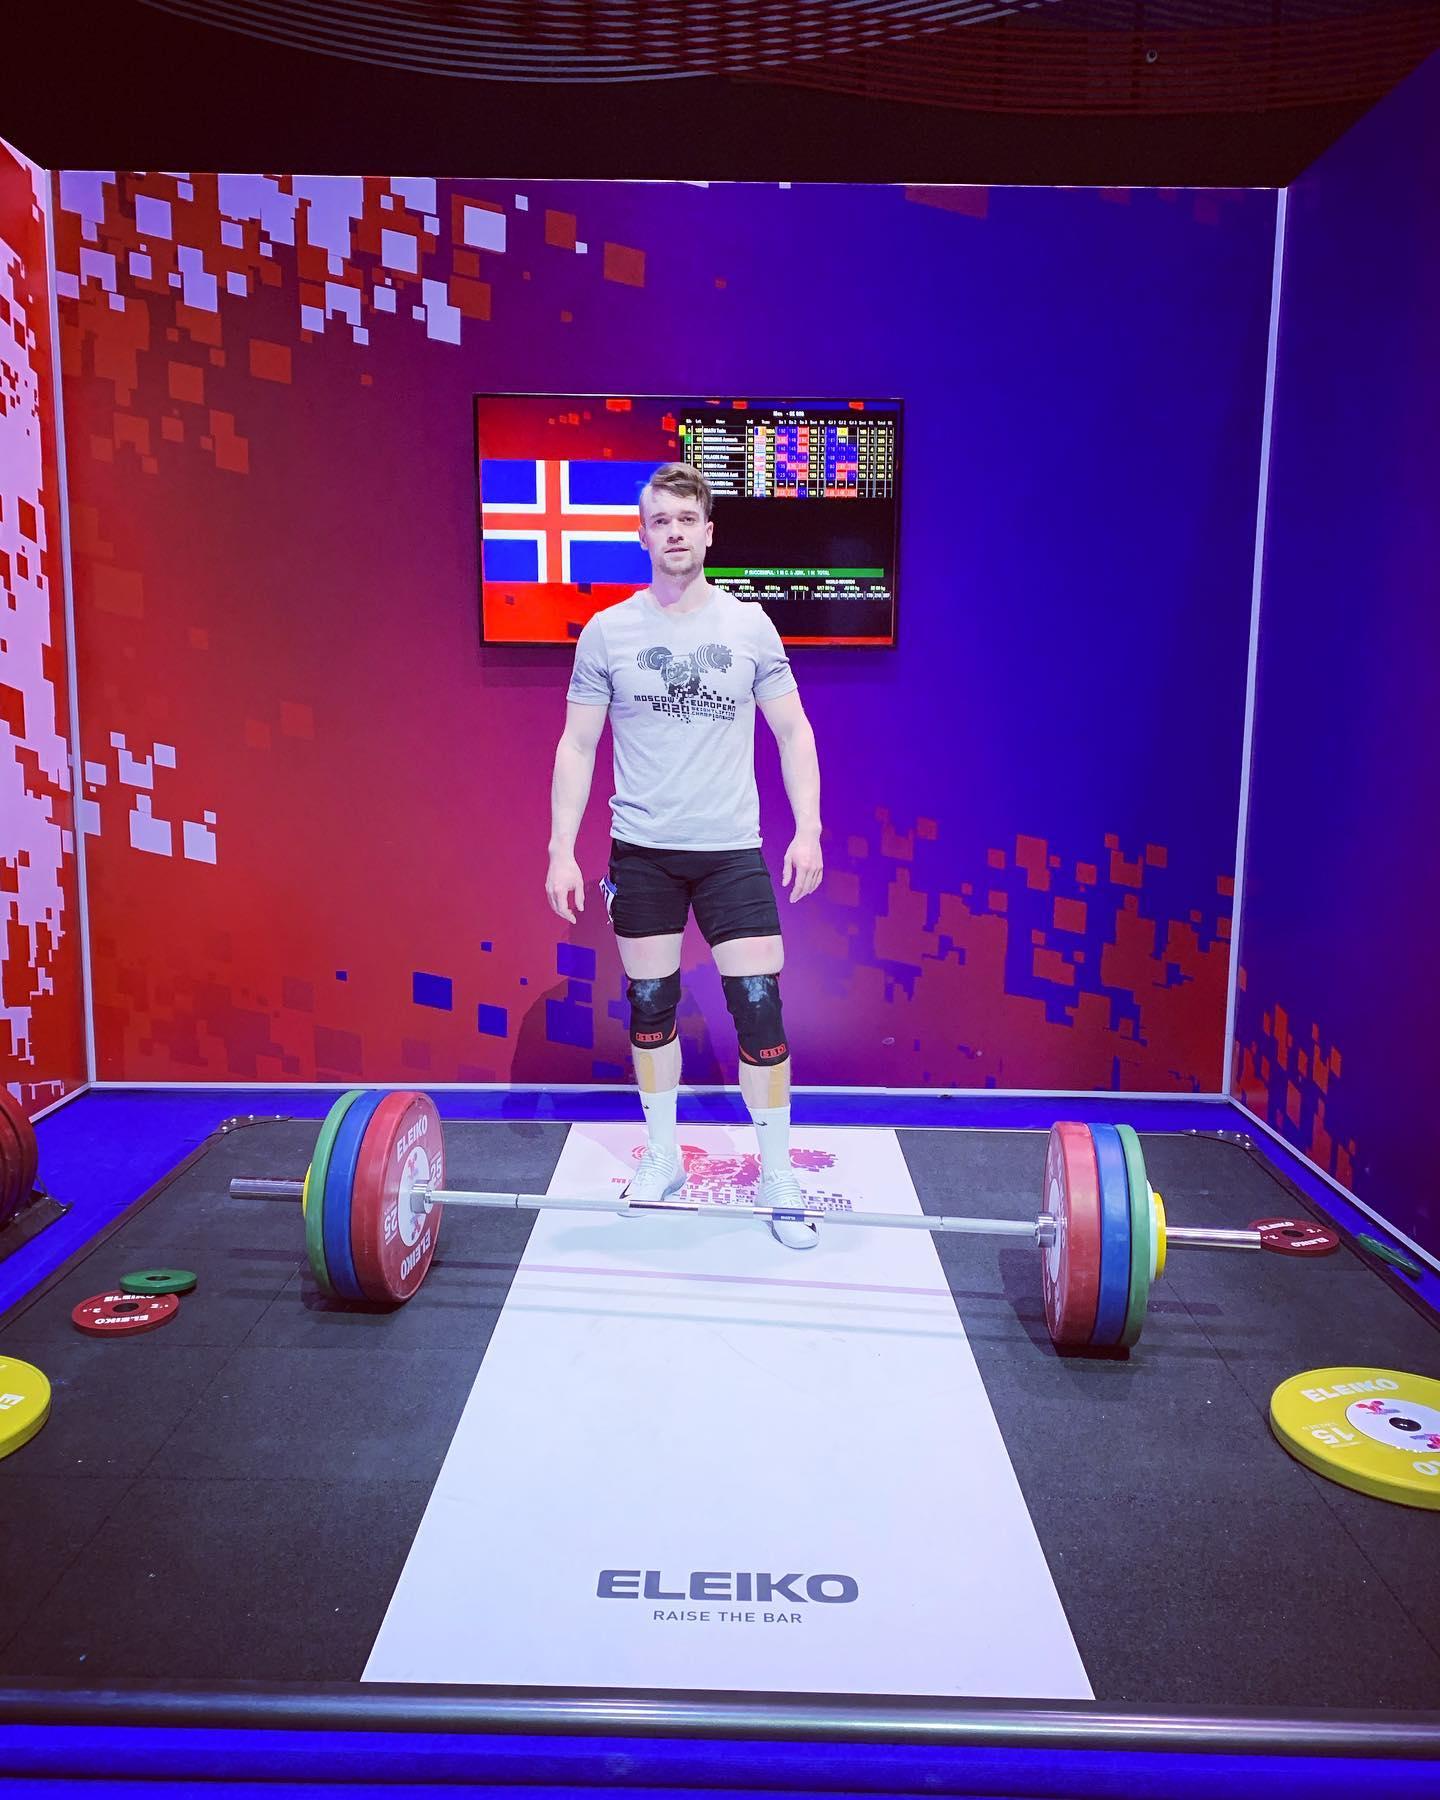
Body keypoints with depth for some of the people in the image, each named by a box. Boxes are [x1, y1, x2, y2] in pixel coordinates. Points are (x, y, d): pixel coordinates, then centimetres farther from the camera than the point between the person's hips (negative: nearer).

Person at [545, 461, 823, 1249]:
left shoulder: (749, 625, 2)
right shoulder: (607, 631, 1)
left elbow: (793, 731, 6)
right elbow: (577, 745, 3)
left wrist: (808, 829, -4)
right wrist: (562, 849, -4)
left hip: (732, 849, 0)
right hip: (642, 850, 1)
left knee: (759, 1007, -3)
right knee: (651, 1006, 9)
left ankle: (777, 1177, 13)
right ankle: (662, 1158, 28)